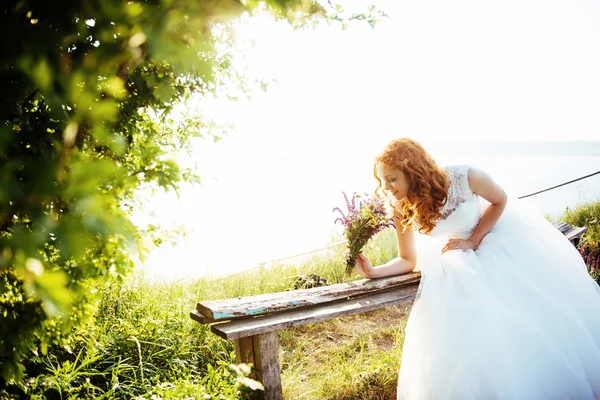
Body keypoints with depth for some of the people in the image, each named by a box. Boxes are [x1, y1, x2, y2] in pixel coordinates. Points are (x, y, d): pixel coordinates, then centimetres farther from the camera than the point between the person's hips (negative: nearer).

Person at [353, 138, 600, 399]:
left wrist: (473, 241, -19)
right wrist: (373, 272, -30)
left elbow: (500, 200, -11)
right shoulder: (402, 212, -24)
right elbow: (409, 260, -12)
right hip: (457, 255, 2)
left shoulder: (465, 178, -34)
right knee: (465, 329, -13)